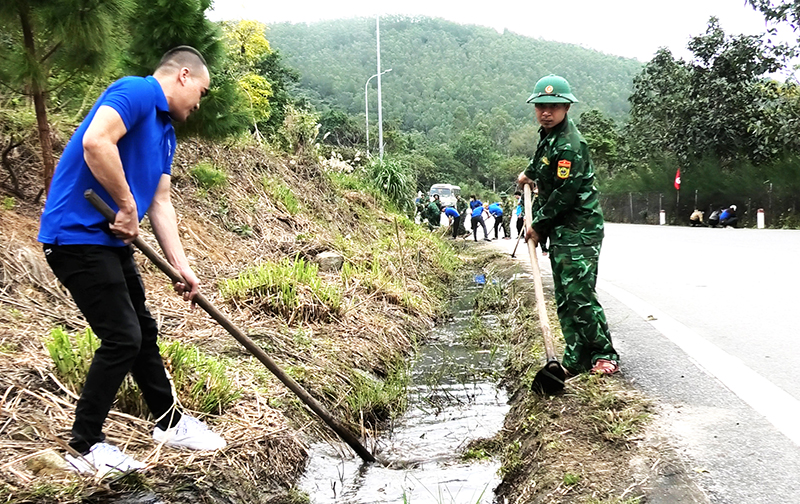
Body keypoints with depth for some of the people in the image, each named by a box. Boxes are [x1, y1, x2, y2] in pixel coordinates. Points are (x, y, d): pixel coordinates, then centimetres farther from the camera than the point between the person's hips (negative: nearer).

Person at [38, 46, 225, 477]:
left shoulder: (165, 132, 16)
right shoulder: (137, 91, -13)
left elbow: (160, 202, 13)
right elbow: (95, 142, -29)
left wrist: (180, 264, 4)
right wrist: (128, 207, -19)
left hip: (112, 240, 10)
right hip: (77, 235, -10)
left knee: (142, 332, 16)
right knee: (121, 338, -8)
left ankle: (169, 423, 31)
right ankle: (85, 446, 7)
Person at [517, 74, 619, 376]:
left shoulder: (570, 144, -18)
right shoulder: (547, 135, 13)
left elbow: (564, 194, -20)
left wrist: (539, 225, -11)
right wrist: (529, 173, 32)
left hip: (580, 230, -10)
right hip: (559, 231, 10)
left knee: (579, 294, -12)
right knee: (565, 299, 9)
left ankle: (604, 355, 0)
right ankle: (577, 361, 15)